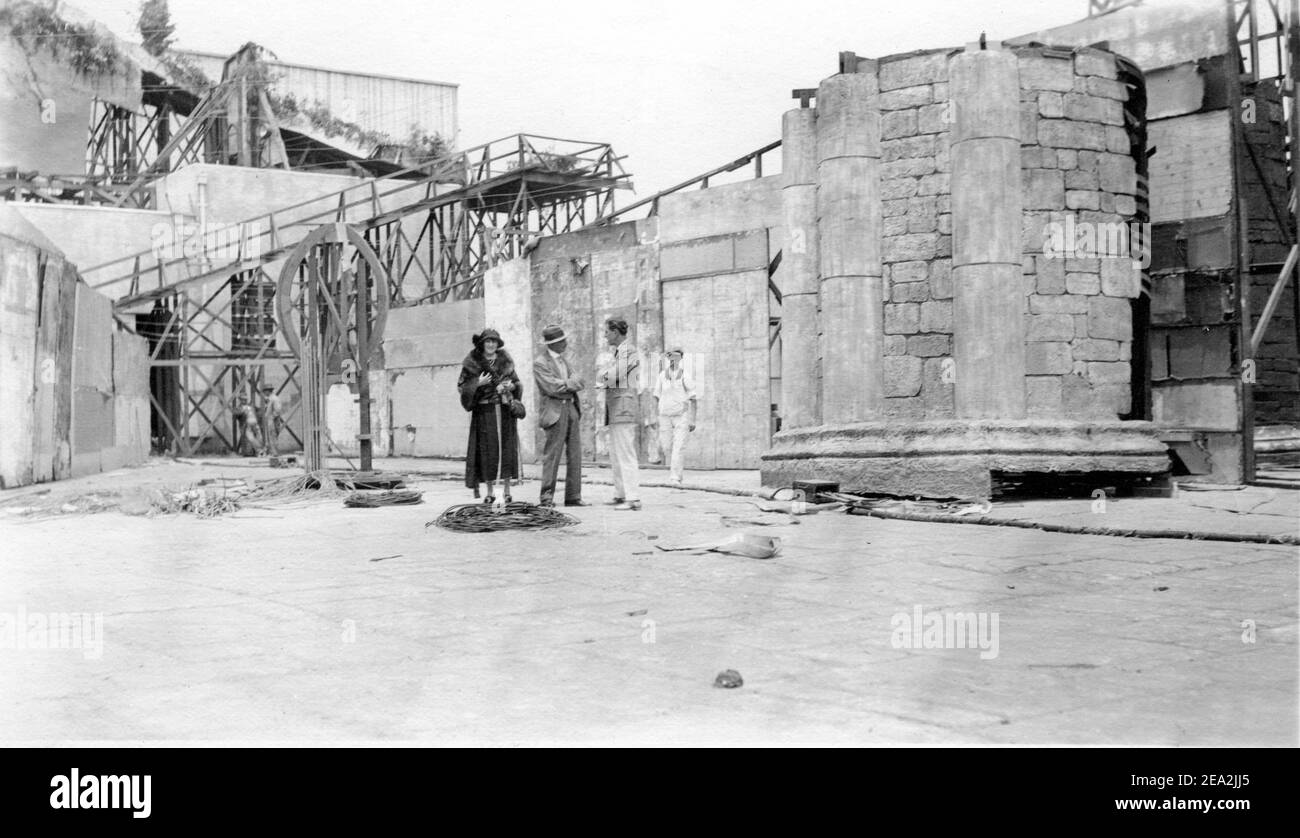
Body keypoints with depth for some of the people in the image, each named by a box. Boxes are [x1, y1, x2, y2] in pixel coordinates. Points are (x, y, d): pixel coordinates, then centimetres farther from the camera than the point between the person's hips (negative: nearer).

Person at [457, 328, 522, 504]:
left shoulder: (505, 361, 9)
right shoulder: (472, 363, 1)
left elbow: (516, 382, 16)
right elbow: (462, 386, 1)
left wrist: (511, 386, -6)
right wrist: (477, 384, -15)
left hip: (505, 410, 2)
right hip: (484, 411, -2)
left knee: (507, 449, -1)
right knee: (487, 450, -2)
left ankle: (506, 490, 6)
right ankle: (490, 492, 6)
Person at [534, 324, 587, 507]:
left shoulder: (562, 358, 17)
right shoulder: (539, 363, -8)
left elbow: (578, 383, 9)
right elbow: (552, 387, -17)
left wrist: (563, 384, -10)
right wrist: (570, 384, -3)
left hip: (571, 409, 8)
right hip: (556, 411, -7)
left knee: (575, 455, 5)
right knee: (552, 455, -5)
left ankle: (573, 497, 8)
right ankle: (547, 497, 0)